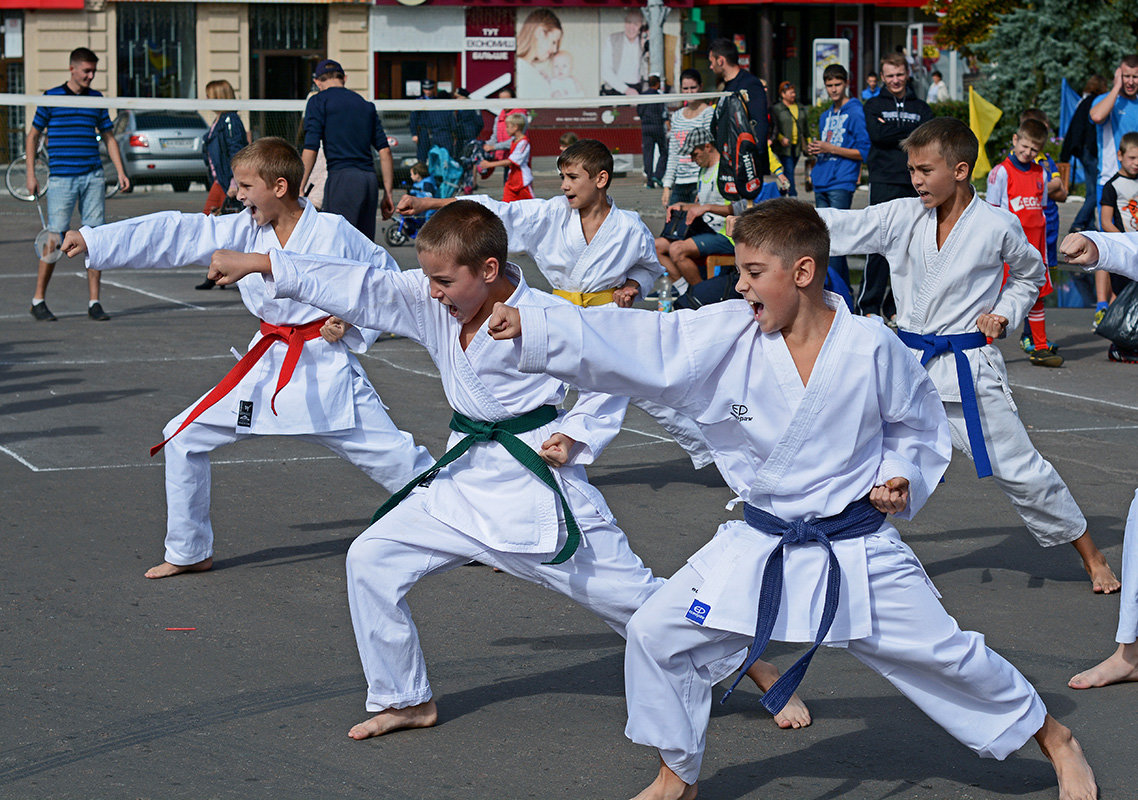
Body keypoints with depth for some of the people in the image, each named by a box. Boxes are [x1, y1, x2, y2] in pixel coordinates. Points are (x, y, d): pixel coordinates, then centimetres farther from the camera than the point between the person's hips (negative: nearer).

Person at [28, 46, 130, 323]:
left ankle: (94, 302, 5)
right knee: (55, 239, -7)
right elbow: (33, 136, 8)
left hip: (93, 178, 4)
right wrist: (31, 174, 1)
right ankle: (38, 299, 5)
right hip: (61, 178, -4)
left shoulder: (96, 99, 12)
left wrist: (121, 172, 9)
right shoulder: (51, 97, 2)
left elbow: (108, 137, 19)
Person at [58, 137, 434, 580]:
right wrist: (93, 240, -6)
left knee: (390, 454, -5)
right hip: (268, 367, 5)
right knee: (185, 439, 3)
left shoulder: (332, 232, -13)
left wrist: (353, 326, -14)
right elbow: (174, 235, -3)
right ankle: (189, 552, 18)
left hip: (326, 367, -5)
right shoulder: (242, 232, -1)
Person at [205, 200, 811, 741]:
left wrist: (578, 437, -15)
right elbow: (358, 287, -3)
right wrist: (260, 264, -6)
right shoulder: (428, 302, -3)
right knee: (371, 560, -1)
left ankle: (754, 668, 17)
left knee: (626, 591, -2)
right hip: (465, 480, 6)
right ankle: (405, 700, 15)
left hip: (537, 484, -6)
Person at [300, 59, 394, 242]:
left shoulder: (318, 101, 4)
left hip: (342, 178, -6)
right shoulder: (366, 105, 20)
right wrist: (388, 193, 19)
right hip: (370, 179, 6)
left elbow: (310, 150, -5)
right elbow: (384, 151, 16)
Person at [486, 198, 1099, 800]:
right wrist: (529, 329, -23)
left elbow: (918, 422, 3)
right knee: (657, 633, -4)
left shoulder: (870, 348, -14)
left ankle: (1054, 740, 29)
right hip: (758, 548, 3)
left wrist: (902, 477, -13)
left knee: (944, 655, 3)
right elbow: (631, 344, -16)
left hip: (858, 547, -2)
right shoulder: (724, 336, -11)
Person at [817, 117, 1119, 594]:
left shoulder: (997, 227, -8)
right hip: (908, 363, 3)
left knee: (1019, 470, 2)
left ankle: (1091, 557, 19)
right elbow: (840, 228, -9)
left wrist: (1005, 313, -8)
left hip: (969, 370, -3)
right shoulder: (902, 218, -2)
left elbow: (1029, 276, 10)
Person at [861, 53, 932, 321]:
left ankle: (895, 306, 10)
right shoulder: (873, 105, 10)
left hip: (914, 184, 3)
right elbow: (877, 135, -9)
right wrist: (910, 131, -5)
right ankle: (869, 306, -5)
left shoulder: (921, 108, 16)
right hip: (884, 182, -3)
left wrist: (894, 132, -8)